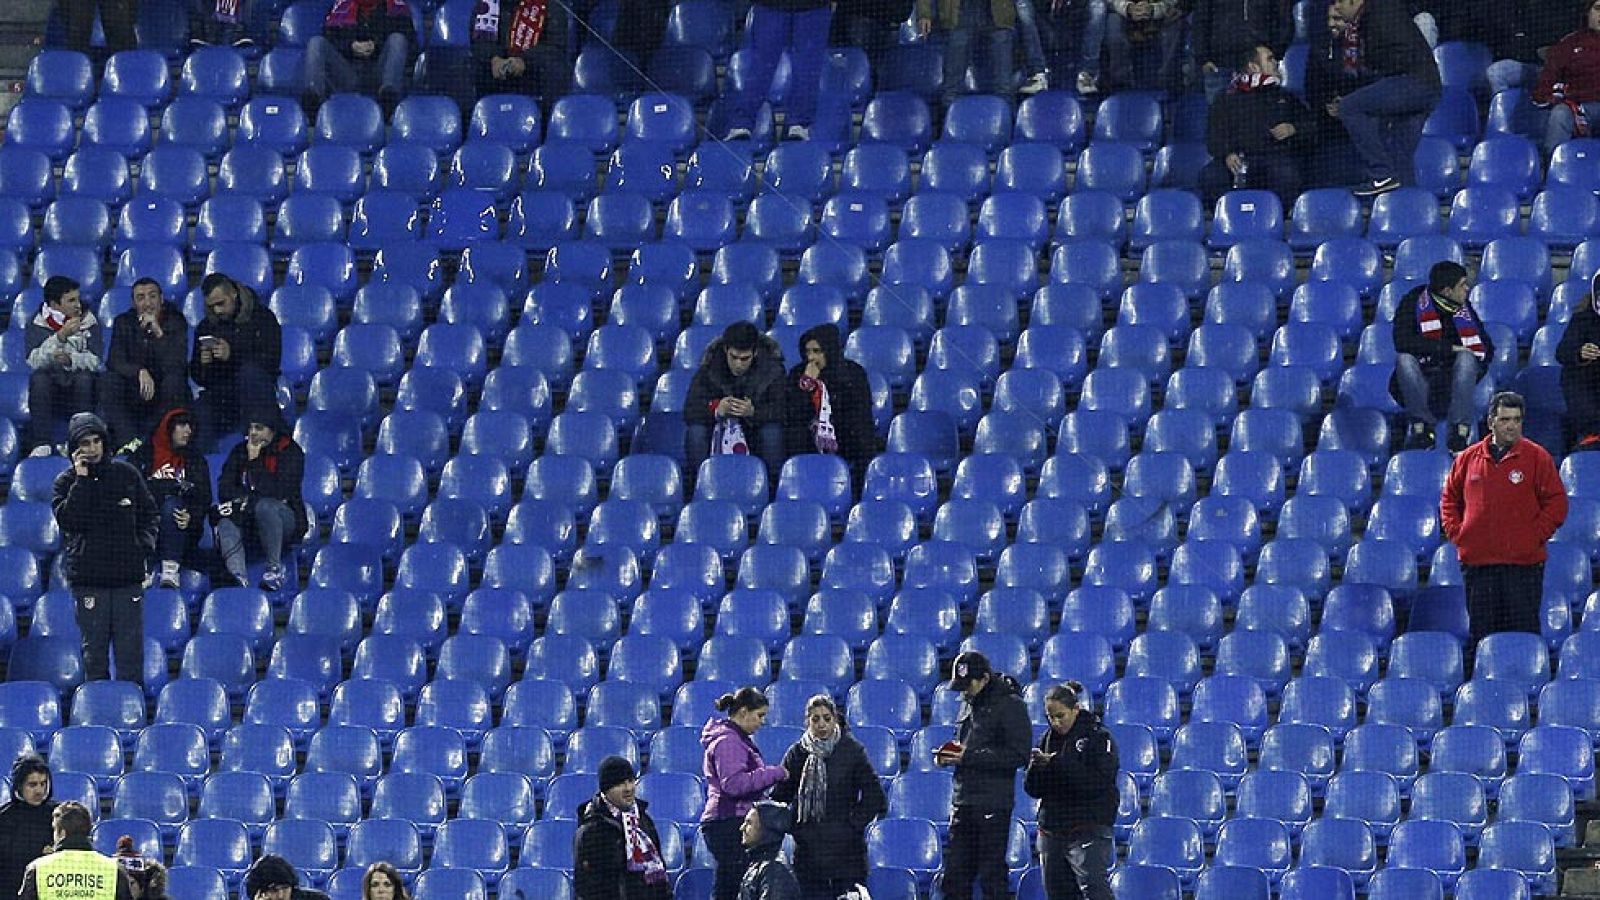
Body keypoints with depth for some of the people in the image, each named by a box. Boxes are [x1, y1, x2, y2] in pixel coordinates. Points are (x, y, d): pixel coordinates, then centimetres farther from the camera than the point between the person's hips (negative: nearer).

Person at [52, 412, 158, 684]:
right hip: (88, 579, -1)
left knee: (131, 650, 0)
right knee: (94, 650, 4)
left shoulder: (126, 474, 6)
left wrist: (146, 543, -1)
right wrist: (81, 480, -16)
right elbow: (68, 520, -15)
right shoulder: (66, 482, 2)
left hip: (128, 576, 1)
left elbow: (150, 513, 15)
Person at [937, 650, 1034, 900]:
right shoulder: (969, 704, 17)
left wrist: (969, 756, -17)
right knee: (955, 872, 7)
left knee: (991, 875, -5)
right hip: (963, 802, 8)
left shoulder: (1010, 704, -8)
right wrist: (947, 755, 5)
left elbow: (1019, 755, -15)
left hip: (994, 804, -8)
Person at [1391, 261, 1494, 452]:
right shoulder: (1413, 302, -6)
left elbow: (1486, 347, 11)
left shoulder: (1464, 308, 5)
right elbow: (1402, 341, -21)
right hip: (1420, 379, -2)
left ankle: (1460, 431, -32)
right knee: (1404, 359, -32)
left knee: (1466, 358, -28)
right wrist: (1449, 348, -21)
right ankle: (1422, 427, -25)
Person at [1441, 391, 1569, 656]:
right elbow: (1449, 498, 19)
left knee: (1524, 630, -3)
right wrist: (1455, 532, 6)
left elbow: (1556, 502, 0)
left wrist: (1537, 535, -8)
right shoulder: (1469, 458, 9)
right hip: (1477, 561, 3)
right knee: (1481, 631, 7)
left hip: (1523, 564, -3)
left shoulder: (1537, 458, 0)